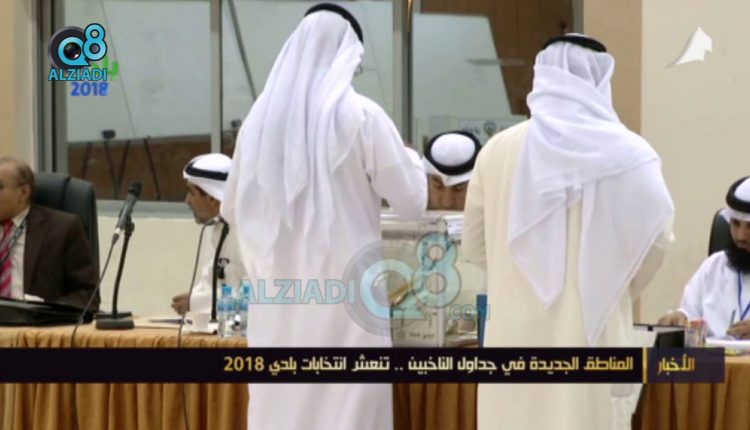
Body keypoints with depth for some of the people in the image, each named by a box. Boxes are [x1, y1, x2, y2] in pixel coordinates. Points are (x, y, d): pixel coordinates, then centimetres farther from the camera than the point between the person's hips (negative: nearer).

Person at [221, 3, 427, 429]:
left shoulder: (262, 117, 4)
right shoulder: (360, 114, -8)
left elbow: (234, 210, 14)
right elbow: (412, 201, -3)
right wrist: (410, 157, 16)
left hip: (279, 298, 5)